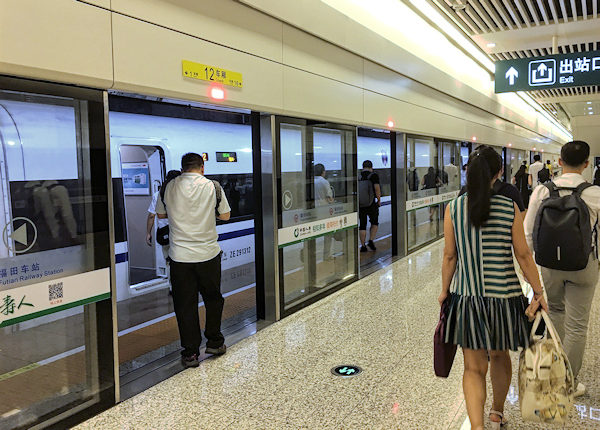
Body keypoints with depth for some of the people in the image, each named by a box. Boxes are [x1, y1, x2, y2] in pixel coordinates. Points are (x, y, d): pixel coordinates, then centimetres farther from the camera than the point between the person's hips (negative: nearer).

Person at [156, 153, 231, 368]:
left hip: (179, 256, 1)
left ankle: (190, 352, 12)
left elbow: (160, 214, 13)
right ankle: (214, 342, 29)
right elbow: (225, 215, 4)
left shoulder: (169, 187, -1)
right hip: (208, 253, 0)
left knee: (184, 303, 8)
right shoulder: (213, 186, -4)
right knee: (213, 298, 18)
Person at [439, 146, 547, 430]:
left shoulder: (453, 209, -7)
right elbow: (523, 255, -3)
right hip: (504, 296, 1)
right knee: (499, 355, 24)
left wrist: (444, 291, 11)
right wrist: (538, 291, 9)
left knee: (473, 367, 8)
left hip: (466, 297, -1)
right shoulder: (510, 209, -9)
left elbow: (449, 256, -2)